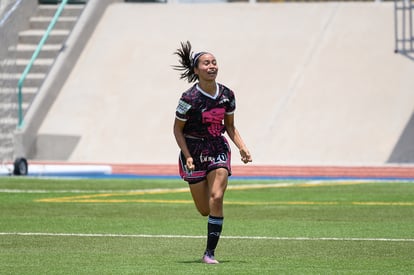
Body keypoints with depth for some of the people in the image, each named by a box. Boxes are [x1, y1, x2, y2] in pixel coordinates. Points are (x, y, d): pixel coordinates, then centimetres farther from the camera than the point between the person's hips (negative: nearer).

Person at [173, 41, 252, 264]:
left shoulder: (227, 95, -2)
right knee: (204, 210, 1)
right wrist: (187, 156, -16)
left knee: (216, 198, -16)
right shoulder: (189, 99, -16)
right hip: (194, 151, -3)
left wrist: (242, 147, -4)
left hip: (218, 149, 3)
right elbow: (178, 129, -7)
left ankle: (210, 252, -8)